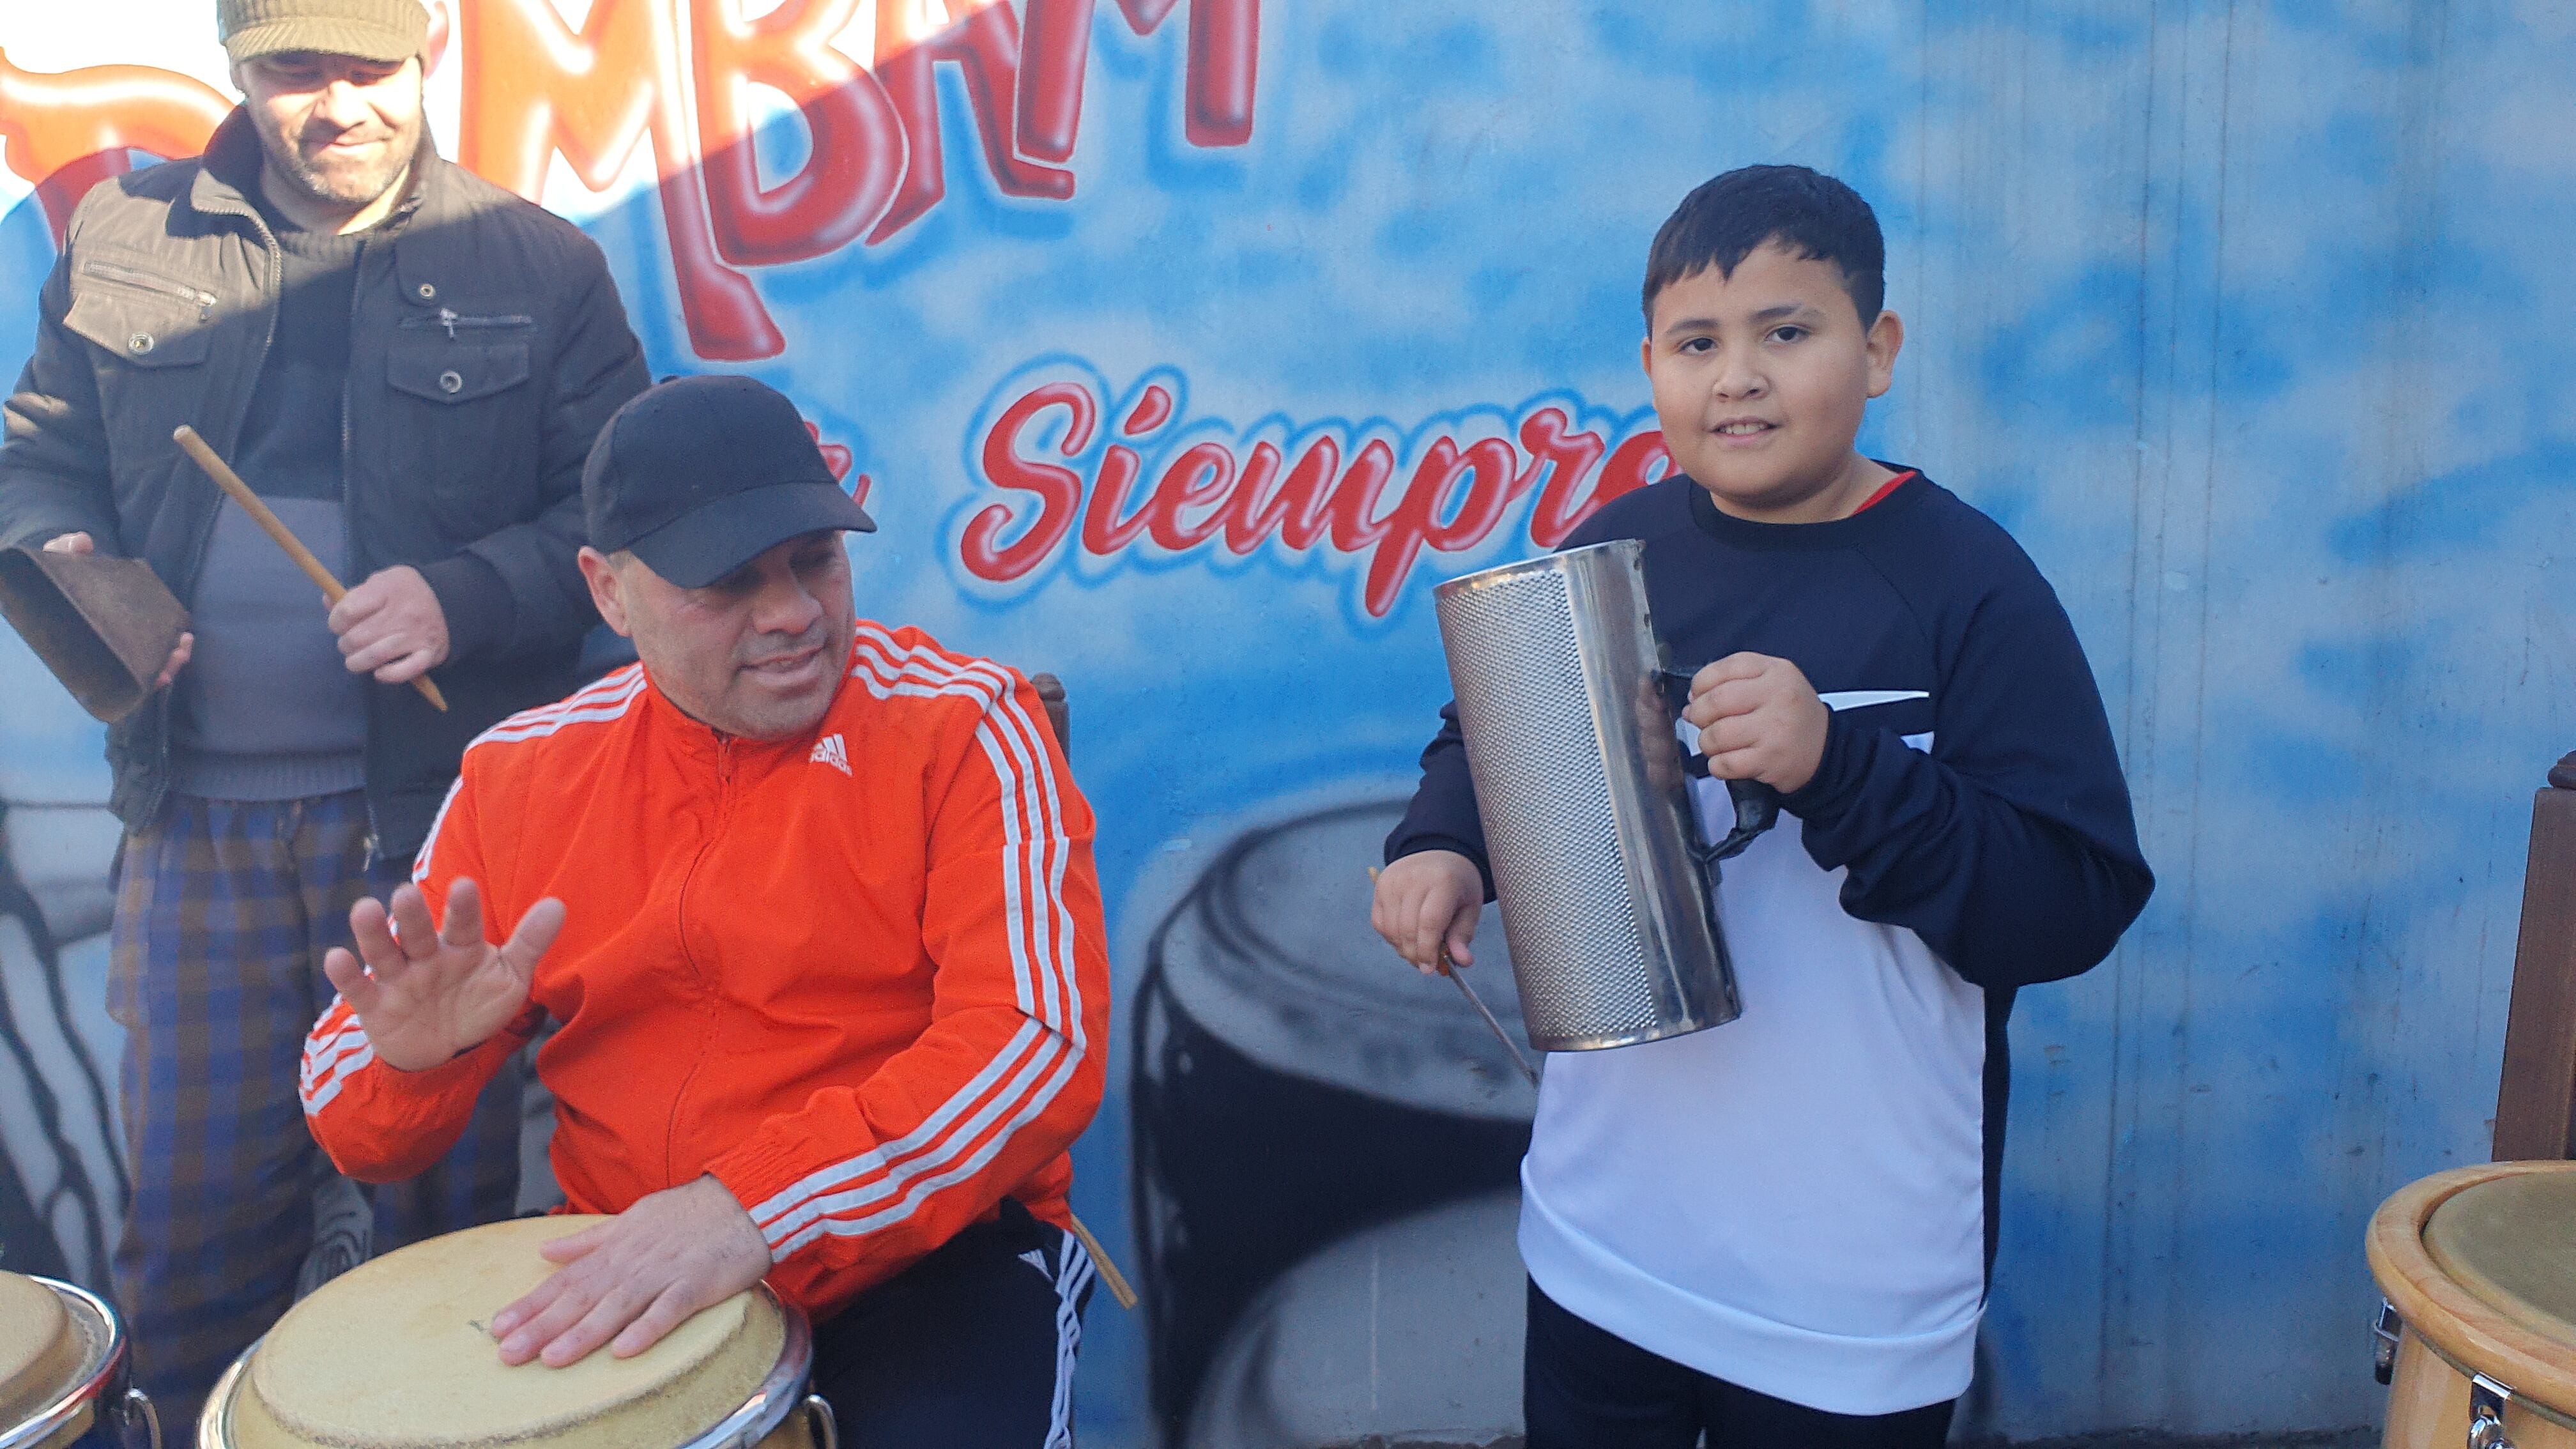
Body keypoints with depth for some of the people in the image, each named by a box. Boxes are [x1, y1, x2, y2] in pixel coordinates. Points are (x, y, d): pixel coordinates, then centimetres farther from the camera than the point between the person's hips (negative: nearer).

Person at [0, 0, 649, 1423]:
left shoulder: (538, 267, 2)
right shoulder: (121, 238, 10)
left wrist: (464, 598, -16)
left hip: (444, 809, -2)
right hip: (198, 814, 2)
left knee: (447, 1197, 7)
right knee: (190, 1210, 9)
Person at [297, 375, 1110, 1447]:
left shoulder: (961, 728, -8)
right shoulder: (518, 772, 5)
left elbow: (1040, 1042, -20)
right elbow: (366, 1136, 9)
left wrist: (759, 1209, -30)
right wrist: (414, 1050, -15)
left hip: (924, 1252, -3)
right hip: (614, 1271, 4)